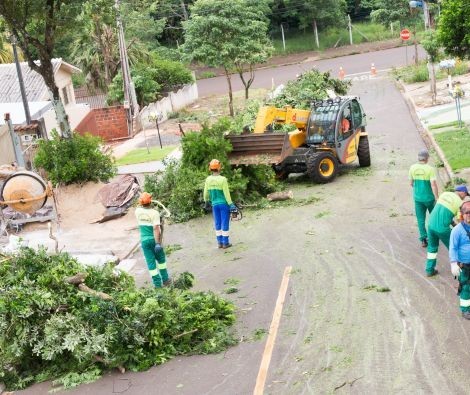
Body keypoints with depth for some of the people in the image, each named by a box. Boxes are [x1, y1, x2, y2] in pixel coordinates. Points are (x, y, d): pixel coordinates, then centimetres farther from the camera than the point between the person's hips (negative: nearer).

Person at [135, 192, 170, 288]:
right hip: (154, 239, -3)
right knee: (161, 259, 18)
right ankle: (165, 279, 24)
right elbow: (156, 229, -27)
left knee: (150, 262, 6)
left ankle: (157, 283, 8)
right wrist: (158, 243, -27)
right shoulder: (155, 213, -19)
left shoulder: (137, 211, -6)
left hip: (144, 240, 3)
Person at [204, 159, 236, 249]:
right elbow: (226, 193, -16)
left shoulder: (208, 179, -3)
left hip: (215, 204, 4)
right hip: (224, 204, -4)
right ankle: (225, 243, 8)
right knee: (225, 224, 4)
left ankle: (219, 242, 17)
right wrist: (231, 204, -10)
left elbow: (206, 192, 5)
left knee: (217, 224, 12)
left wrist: (206, 201, 22)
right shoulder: (223, 179, -16)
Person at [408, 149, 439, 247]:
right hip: (429, 197, -2)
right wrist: (437, 198, -15)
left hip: (417, 198, 3)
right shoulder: (430, 169, -17)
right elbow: (433, 184, -22)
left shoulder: (412, 168, -5)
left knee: (420, 219, 8)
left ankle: (423, 239, 4)